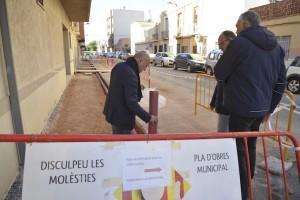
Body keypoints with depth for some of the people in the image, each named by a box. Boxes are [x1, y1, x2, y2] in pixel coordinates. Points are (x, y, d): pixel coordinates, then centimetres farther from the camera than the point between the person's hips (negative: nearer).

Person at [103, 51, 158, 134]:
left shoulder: (119, 66, 2)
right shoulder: (130, 74, -28)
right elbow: (132, 103, -30)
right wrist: (148, 117, -22)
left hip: (114, 112, 10)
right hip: (122, 116, -10)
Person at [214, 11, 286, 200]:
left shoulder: (240, 43, -13)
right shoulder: (276, 47, 10)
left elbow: (220, 73, -7)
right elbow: (281, 81, 13)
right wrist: (270, 107, 19)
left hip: (242, 108, -7)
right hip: (260, 109, 8)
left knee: (239, 150, 4)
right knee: (250, 146, 20)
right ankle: (247, 184, 37)